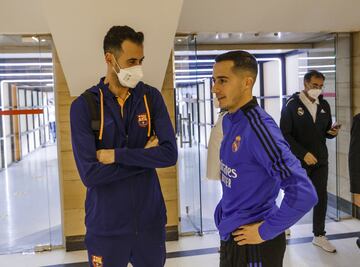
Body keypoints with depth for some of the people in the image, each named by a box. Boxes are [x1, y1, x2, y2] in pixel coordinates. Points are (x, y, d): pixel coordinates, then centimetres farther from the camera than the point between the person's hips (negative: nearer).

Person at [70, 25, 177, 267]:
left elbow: (170, 154, -12)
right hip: (106, 224, -2)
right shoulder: (84, 105, -9)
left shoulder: (152, 97, -2)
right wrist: (145, 157, -13)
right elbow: (90, 173, -17)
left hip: (150, 218, 2)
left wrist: (116, 155, -17)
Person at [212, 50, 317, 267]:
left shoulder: (258, 127, -25)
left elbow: (304, 194, -30)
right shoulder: (229, 121, 1)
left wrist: (265, 231, -19)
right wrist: (227, 218, 9)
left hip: (252, 242, -8)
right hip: (230, 235, 8)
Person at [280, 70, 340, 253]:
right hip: (298, 160, -4)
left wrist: (333, 132, -10)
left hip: (320, 160, 5)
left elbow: (325, 132, 14)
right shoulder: (292, 105, -10)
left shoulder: (324, 105, 6)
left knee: (321, 197, 7)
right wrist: (304, 153, -20)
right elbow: (284, 135, -14)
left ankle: (319, 235, 22)